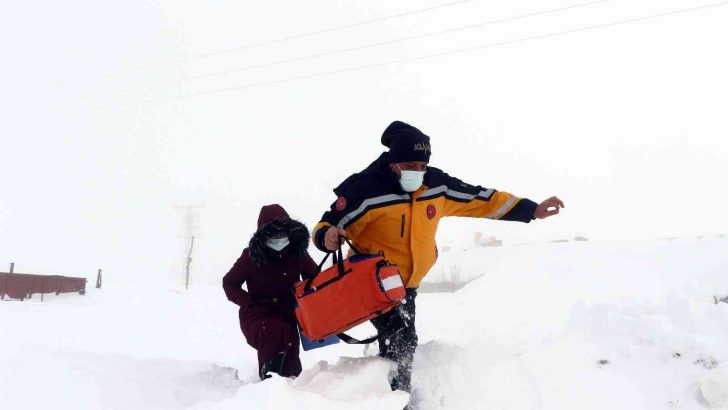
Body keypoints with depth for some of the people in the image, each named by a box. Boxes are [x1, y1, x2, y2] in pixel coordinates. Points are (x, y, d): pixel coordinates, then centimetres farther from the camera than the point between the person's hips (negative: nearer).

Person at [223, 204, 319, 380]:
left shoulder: (297, 253, -3)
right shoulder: (252, 256, -11)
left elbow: (315, 276, 14)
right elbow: (229, 283, -1)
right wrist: (249, 303, -13)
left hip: (287, 314, 4)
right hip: (258, 315, -4)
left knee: (291, 368, 6)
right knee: (279, 332, -36)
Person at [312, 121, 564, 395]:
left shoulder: (436, 184, -7)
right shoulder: (365, 190, -23)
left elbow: (481, 199, 1)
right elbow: (330, 225, -18)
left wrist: (531, 210, 2)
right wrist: (327, 237, -43)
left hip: (407, 285, 7)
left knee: (401, 342, 18)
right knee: (400, 340, -22)